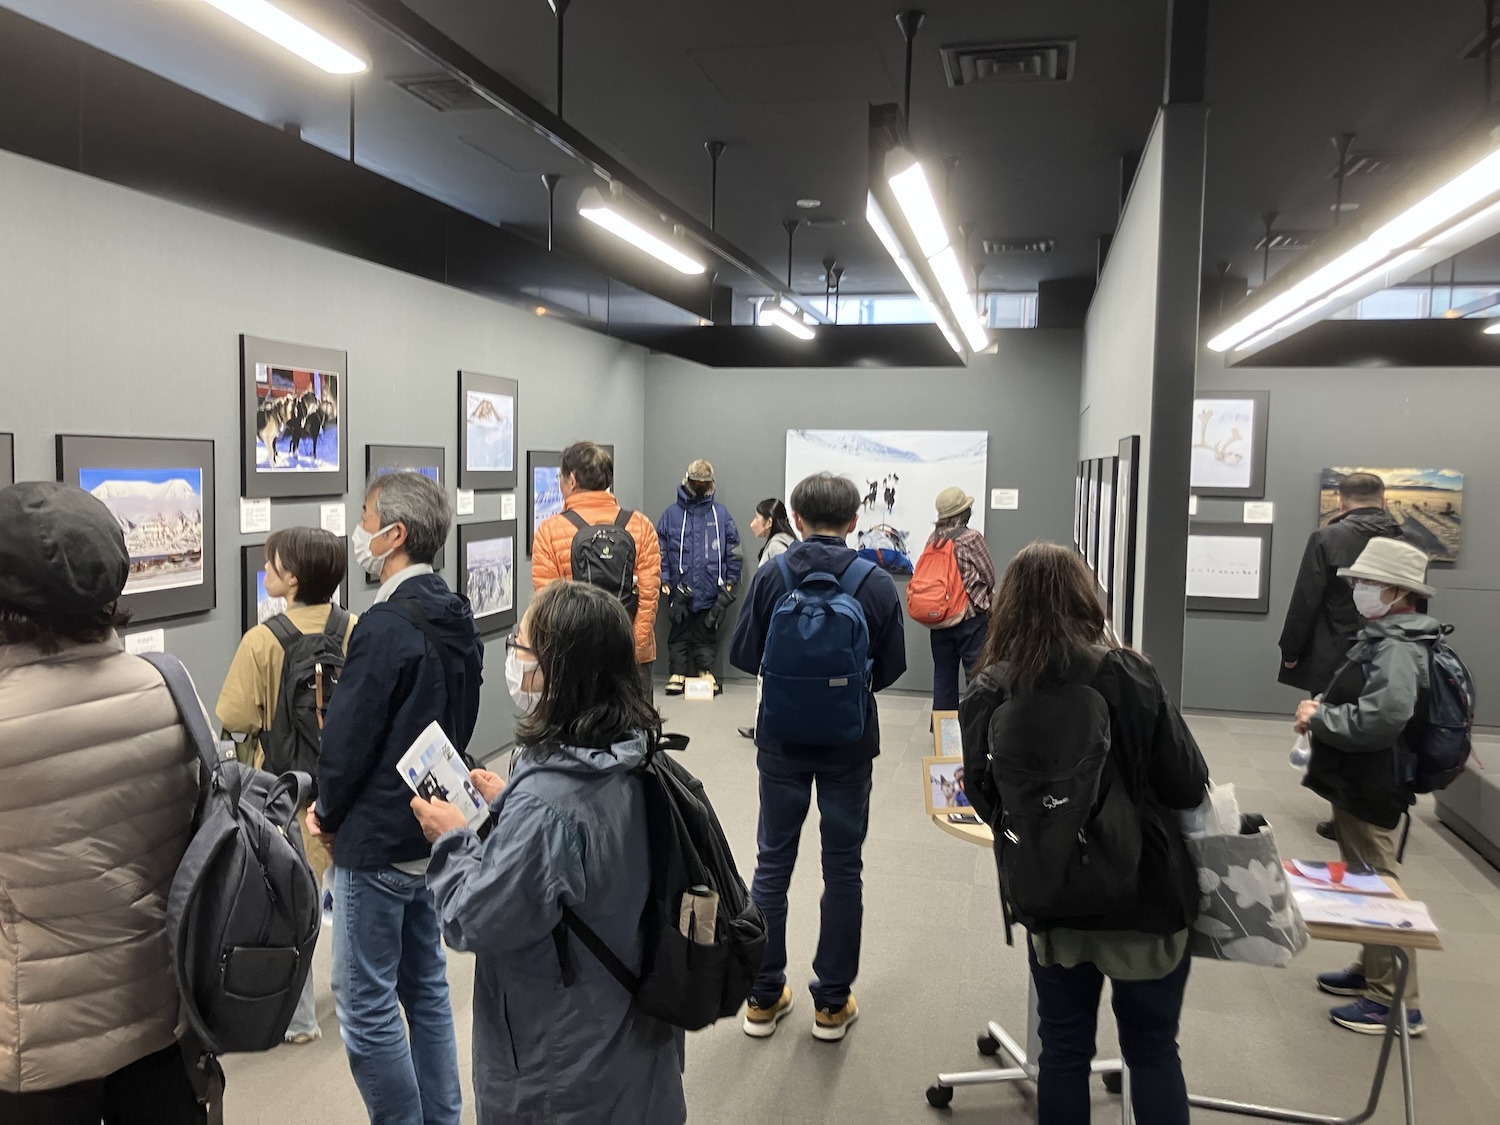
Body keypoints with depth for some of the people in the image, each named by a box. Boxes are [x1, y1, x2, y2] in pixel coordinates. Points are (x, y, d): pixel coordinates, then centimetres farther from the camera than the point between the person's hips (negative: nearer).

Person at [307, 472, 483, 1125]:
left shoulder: (386, 626, -21)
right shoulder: (456, 620, 5)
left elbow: (349, 735, -18)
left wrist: (328, 813, 0)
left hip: (376, 841, -9)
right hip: (432, 830, 9)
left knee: (366, 1006, 5)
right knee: (426, 986, 19)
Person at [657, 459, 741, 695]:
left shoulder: (721, 514, 2)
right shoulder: (671, 514, 0)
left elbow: (733, 551, 4)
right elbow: (661, 552, -1)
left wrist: (729, 584, 1)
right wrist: (665, 583, -6)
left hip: (711, 591, 0)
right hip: (681, 592, 0)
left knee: (707, 633, 9)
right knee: (679, 633, 8)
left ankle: (706, 671, 20)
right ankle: (677, 674, 16)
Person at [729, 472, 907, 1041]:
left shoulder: (771, 576, -11)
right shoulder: (877, 584, -11)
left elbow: (742, 655, -6)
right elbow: (890, 669, -4)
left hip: (782, 738, 1)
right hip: (849, 741, 0)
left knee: (773, 862, 13)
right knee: (843, 866, 12)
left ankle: (764, 996, 24)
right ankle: (833, 1001, 22)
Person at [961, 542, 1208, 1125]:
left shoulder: (989, 693, -11)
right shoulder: (1127, 675, -16)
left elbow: (985, 801, -1)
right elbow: (1188, 786, -10)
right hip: (1142, 893, -1)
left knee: (1063, 1046, 18)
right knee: (1153, 1049, 16)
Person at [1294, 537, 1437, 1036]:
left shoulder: (1397, 649, -22)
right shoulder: (1384, 638, 10)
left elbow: (1379, 720, -33)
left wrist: (1318, 717, -19)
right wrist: (1323, 707, 4)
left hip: (1370, 789, -10)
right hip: (1356, 783, 10)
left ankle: (1398, 1002, 9)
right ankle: (1372, 971, 35)